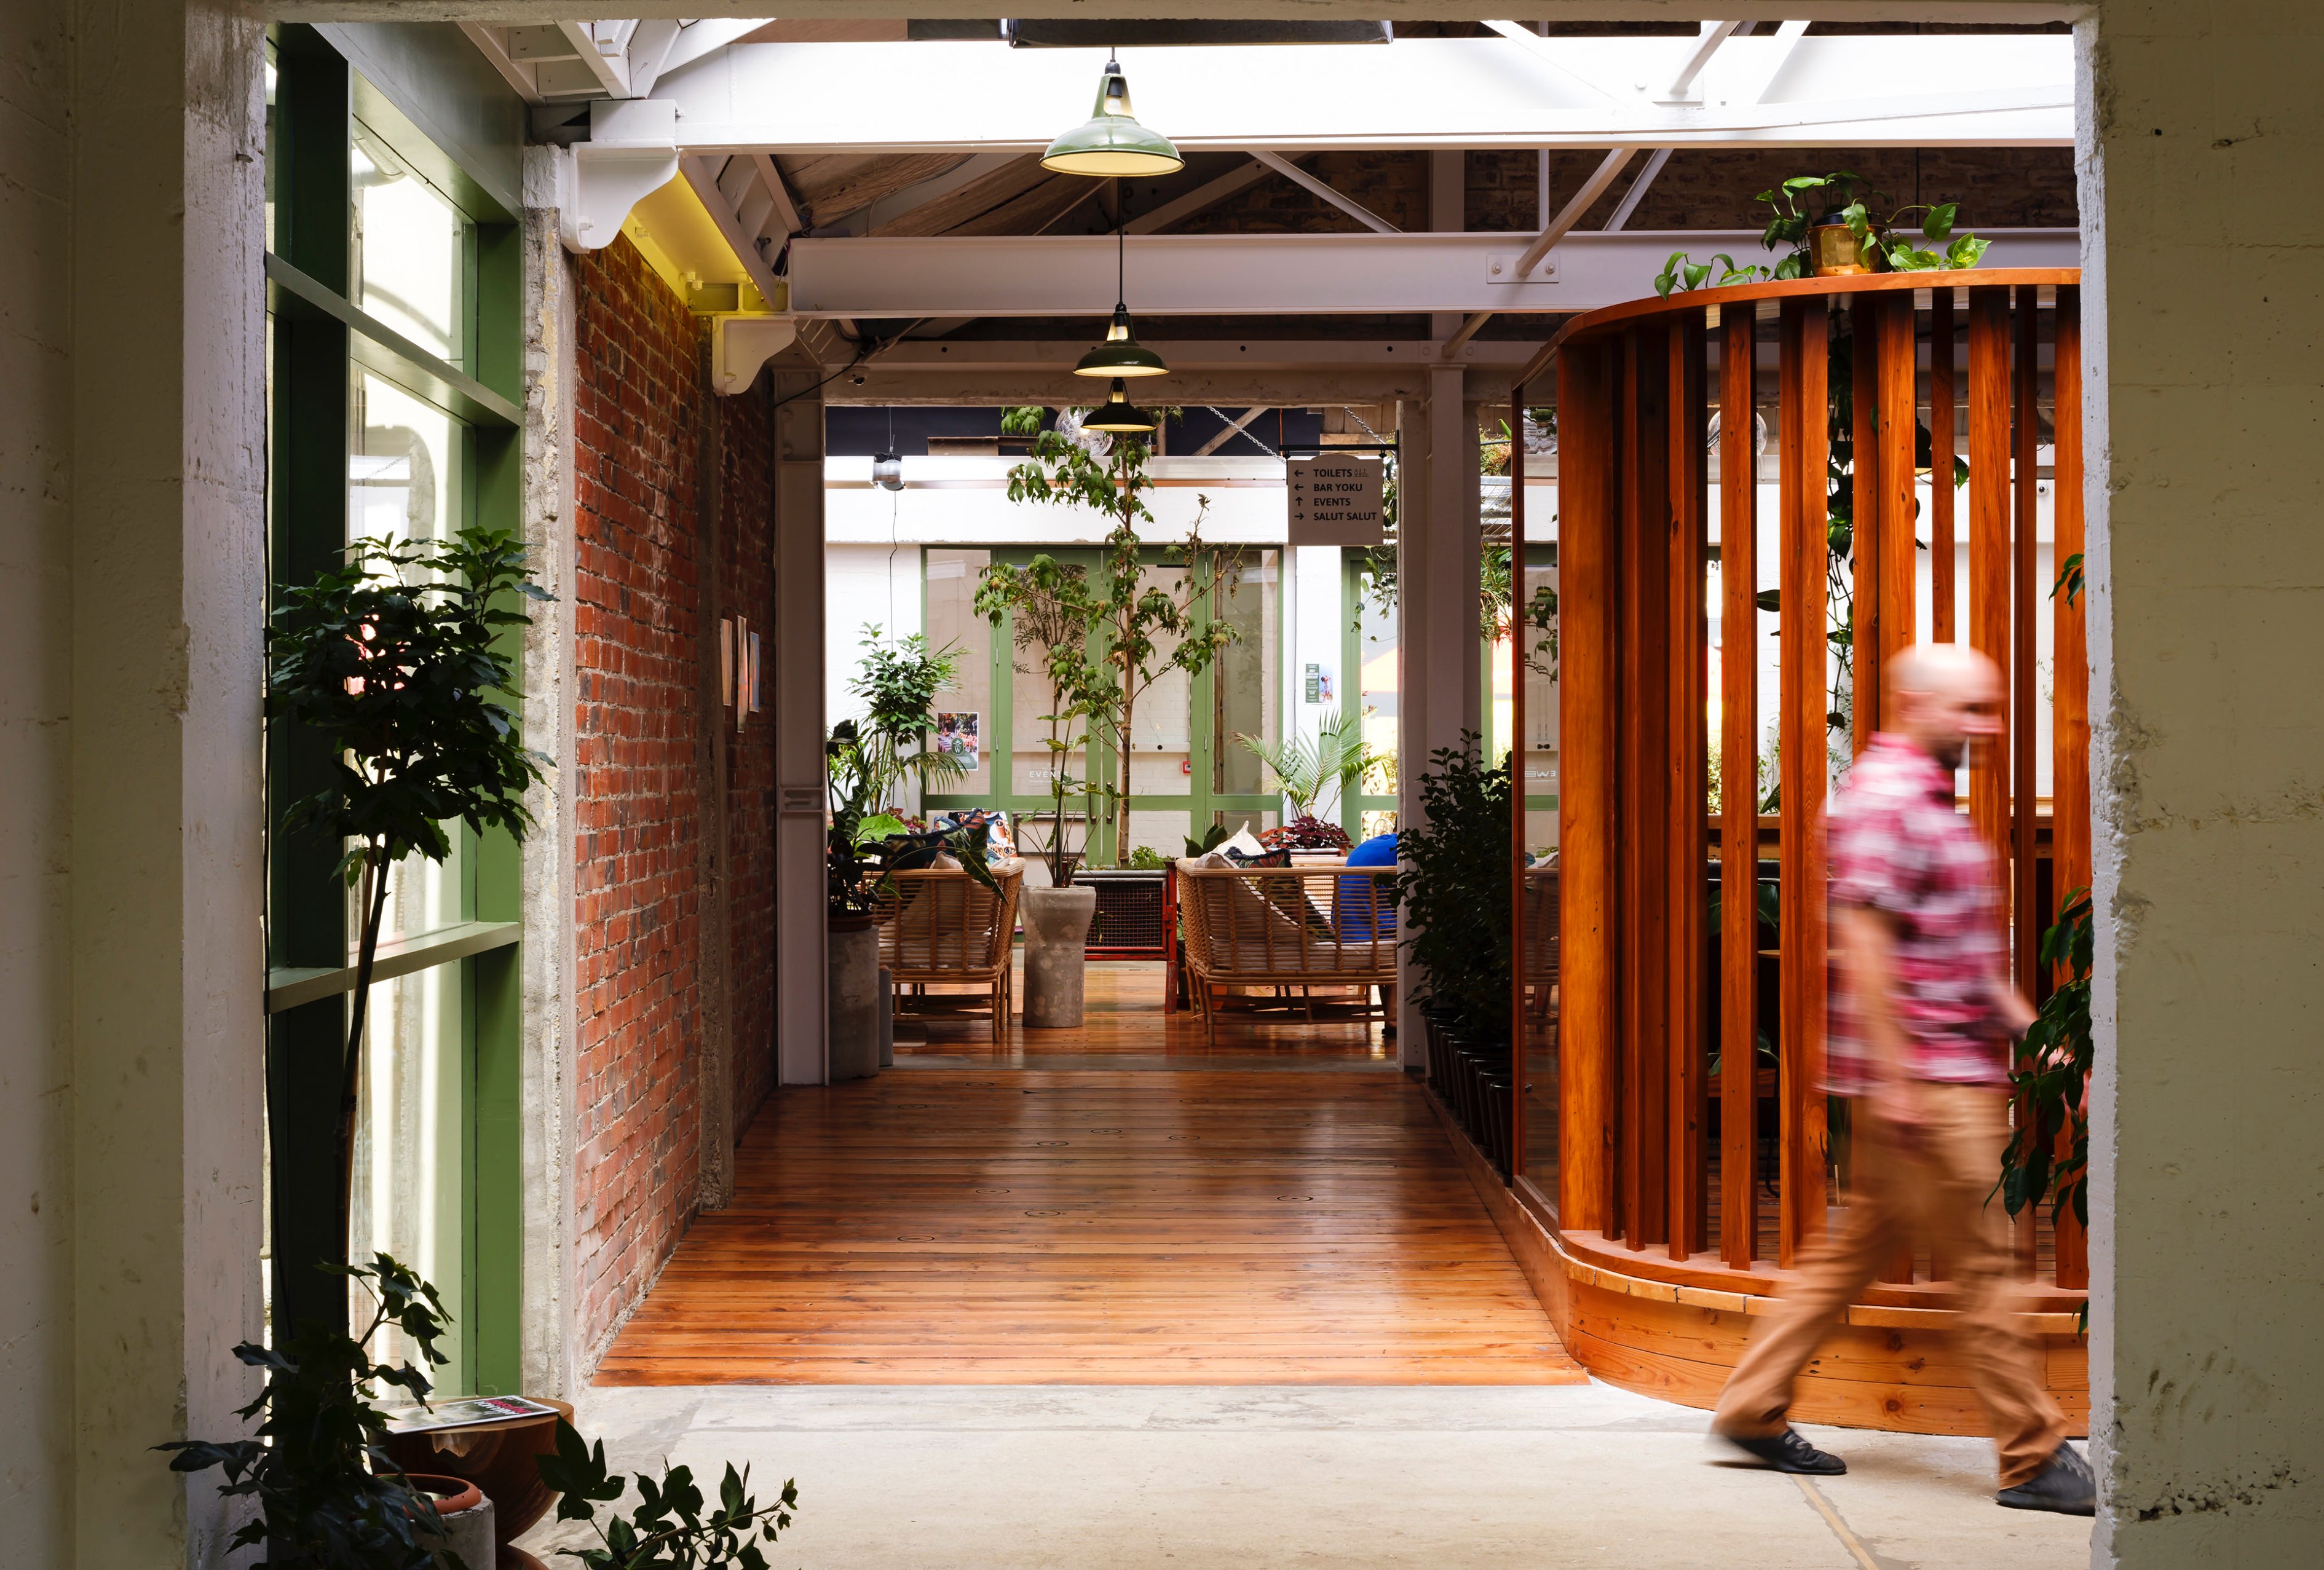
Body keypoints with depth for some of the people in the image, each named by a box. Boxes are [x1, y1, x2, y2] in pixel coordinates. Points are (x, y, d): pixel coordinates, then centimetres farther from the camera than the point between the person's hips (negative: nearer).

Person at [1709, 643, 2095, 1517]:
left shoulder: (1929, 802, 20)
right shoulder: (1883, 799, -14)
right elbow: (1862, 945, -20)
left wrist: (2024, 1023, 21)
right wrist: (1896, 1079, -23)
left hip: (1959, 1075, 10)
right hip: (1922, 1079, -10)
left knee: (1863, 1245, 13)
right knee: (1980, 1265, -5)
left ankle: (1753, 1411, 19)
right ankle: (2033, 1460, 1)